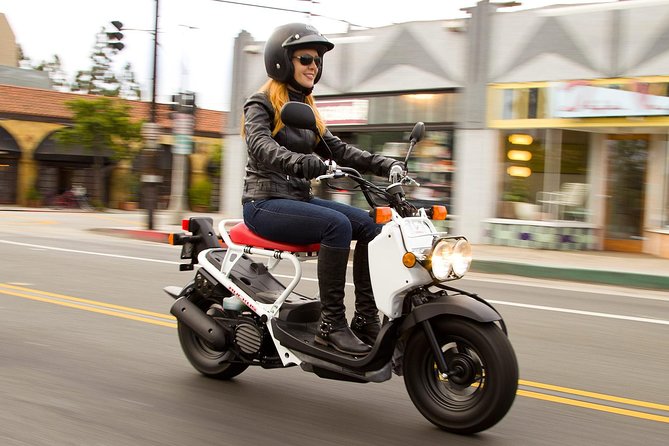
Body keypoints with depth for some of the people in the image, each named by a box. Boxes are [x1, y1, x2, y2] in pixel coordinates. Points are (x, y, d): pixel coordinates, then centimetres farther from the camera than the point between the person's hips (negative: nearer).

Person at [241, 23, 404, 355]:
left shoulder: (304, 109, 18)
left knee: (370, 225, -10)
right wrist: (299, 162, -45)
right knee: (337, 224, -30)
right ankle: (331, 324, -27)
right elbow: (260, 146, -26)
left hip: (298, 199, 8)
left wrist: (386, 165, -3)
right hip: (265, 204, -8)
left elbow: (337, 149, 11)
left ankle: (365, 319, -13)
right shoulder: (261, 104, -5)